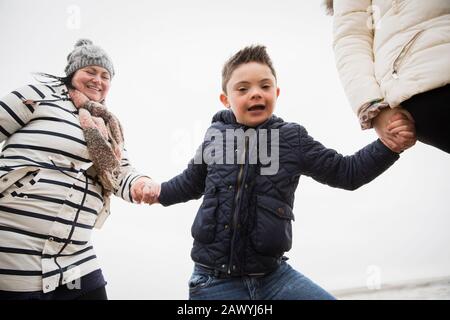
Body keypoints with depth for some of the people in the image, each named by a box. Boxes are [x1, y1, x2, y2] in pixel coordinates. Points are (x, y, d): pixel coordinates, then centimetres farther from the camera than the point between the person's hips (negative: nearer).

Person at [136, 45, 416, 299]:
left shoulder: (293, 139, -1)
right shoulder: (215, 135, 1)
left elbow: (346, 172, 3)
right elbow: (193, 181, 20)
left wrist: (389, 146, -8)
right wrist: (161, 192, 7)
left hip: (273, 275, 0)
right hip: (214, 281, 0)